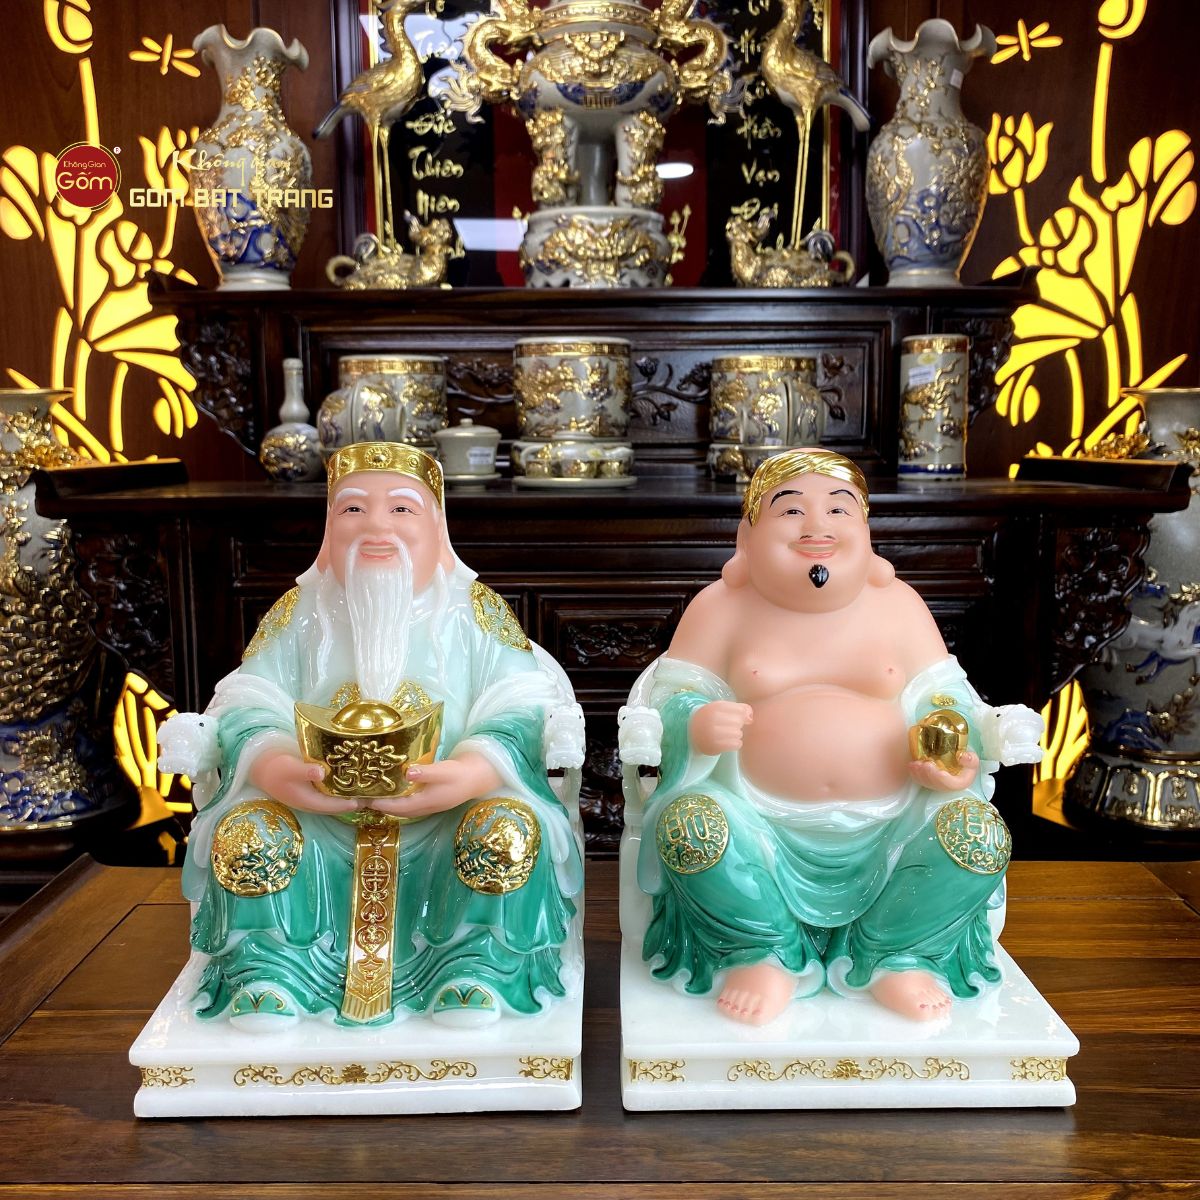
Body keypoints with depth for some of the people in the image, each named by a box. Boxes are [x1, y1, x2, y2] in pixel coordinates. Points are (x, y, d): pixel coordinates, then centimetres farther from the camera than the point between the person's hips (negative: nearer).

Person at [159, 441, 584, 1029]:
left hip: (445, 820, -1)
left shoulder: (475, 609, 1)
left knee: (507, 826, -28)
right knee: (247, 831, -23)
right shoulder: (301, 611, 7)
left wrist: (469, 775, -31)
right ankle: (267, 972, -6)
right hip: (320, 824, 2)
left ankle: (476, 970, -11)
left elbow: (518, 710, -10)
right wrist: (274, 769, -26)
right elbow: (248, 708, -2)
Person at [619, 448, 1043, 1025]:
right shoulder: (720, 607, 2)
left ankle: (897, 955, 3)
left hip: (887, 826, 2)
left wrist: (958, 755, -12)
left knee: (979, 834, -23)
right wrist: (696, 725, -22)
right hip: (761, 823, -1)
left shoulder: (898, 604, 8)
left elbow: (944, 698, 10)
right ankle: (766, 954, -3)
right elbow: (671, 696, 2)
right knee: (687, 823, -31)